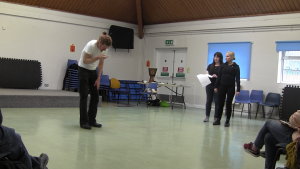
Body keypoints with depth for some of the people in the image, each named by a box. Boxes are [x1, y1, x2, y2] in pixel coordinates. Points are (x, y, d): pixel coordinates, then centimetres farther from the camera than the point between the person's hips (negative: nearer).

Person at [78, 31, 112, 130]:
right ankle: (84, 122, -3)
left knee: (95, 96, 3)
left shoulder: (105, 49, -7)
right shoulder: (91, 45, -26)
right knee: (84, 96, -9)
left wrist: (98, 78, 2)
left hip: (93, 71, 7)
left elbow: (101, 64, 3)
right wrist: (97, 57, -34)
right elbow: (85, 60, -23)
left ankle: (92, 121, 12)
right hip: (83, 70, -6)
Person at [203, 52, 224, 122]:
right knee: (208, 101, 8)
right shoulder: (210, 66, 12)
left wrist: (217, 76, -21)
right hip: (209, 85, 4)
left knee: (217, 102, 0)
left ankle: (216, 118, 7)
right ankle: (207, 116, 17)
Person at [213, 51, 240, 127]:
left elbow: (237, 78, -6)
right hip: (222, 86, 3)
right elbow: (219, 77, 8)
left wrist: (238, 90, -11)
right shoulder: (223, 65, 6)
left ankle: (227, 121, 12)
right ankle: (218, 120, 14)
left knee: (228, 104, 3)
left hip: (231, 87, -3)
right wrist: (216, 86, 5)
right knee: (220, 103, 5)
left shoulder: (236, 67, -3)